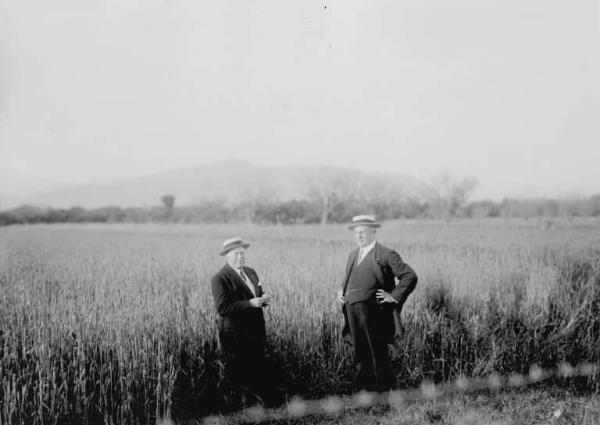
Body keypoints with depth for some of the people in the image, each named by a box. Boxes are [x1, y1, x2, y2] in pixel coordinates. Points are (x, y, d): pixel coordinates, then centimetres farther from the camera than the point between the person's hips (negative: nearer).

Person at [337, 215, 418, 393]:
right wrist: (341, 290, 15)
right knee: (361, 352, 9)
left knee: (378, 352, -3)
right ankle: (365, 386, 16)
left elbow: (410, 277, -7)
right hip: (353, 310, 7)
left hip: (374, 311, -7)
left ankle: (384, 388, 6)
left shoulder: (386, 254, -4)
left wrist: (394, 296, -10)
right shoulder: (353, 255, 19)